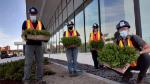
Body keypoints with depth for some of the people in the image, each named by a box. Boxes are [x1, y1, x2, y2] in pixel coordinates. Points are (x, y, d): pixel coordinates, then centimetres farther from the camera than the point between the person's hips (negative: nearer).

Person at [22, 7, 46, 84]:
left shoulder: (40, 23, 14)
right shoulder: (26, 22, 7)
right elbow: (23, 33, 4)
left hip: (39, 45, 3)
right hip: (29, 45, -3)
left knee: (40, 62, 3)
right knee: (28, 63, -4)